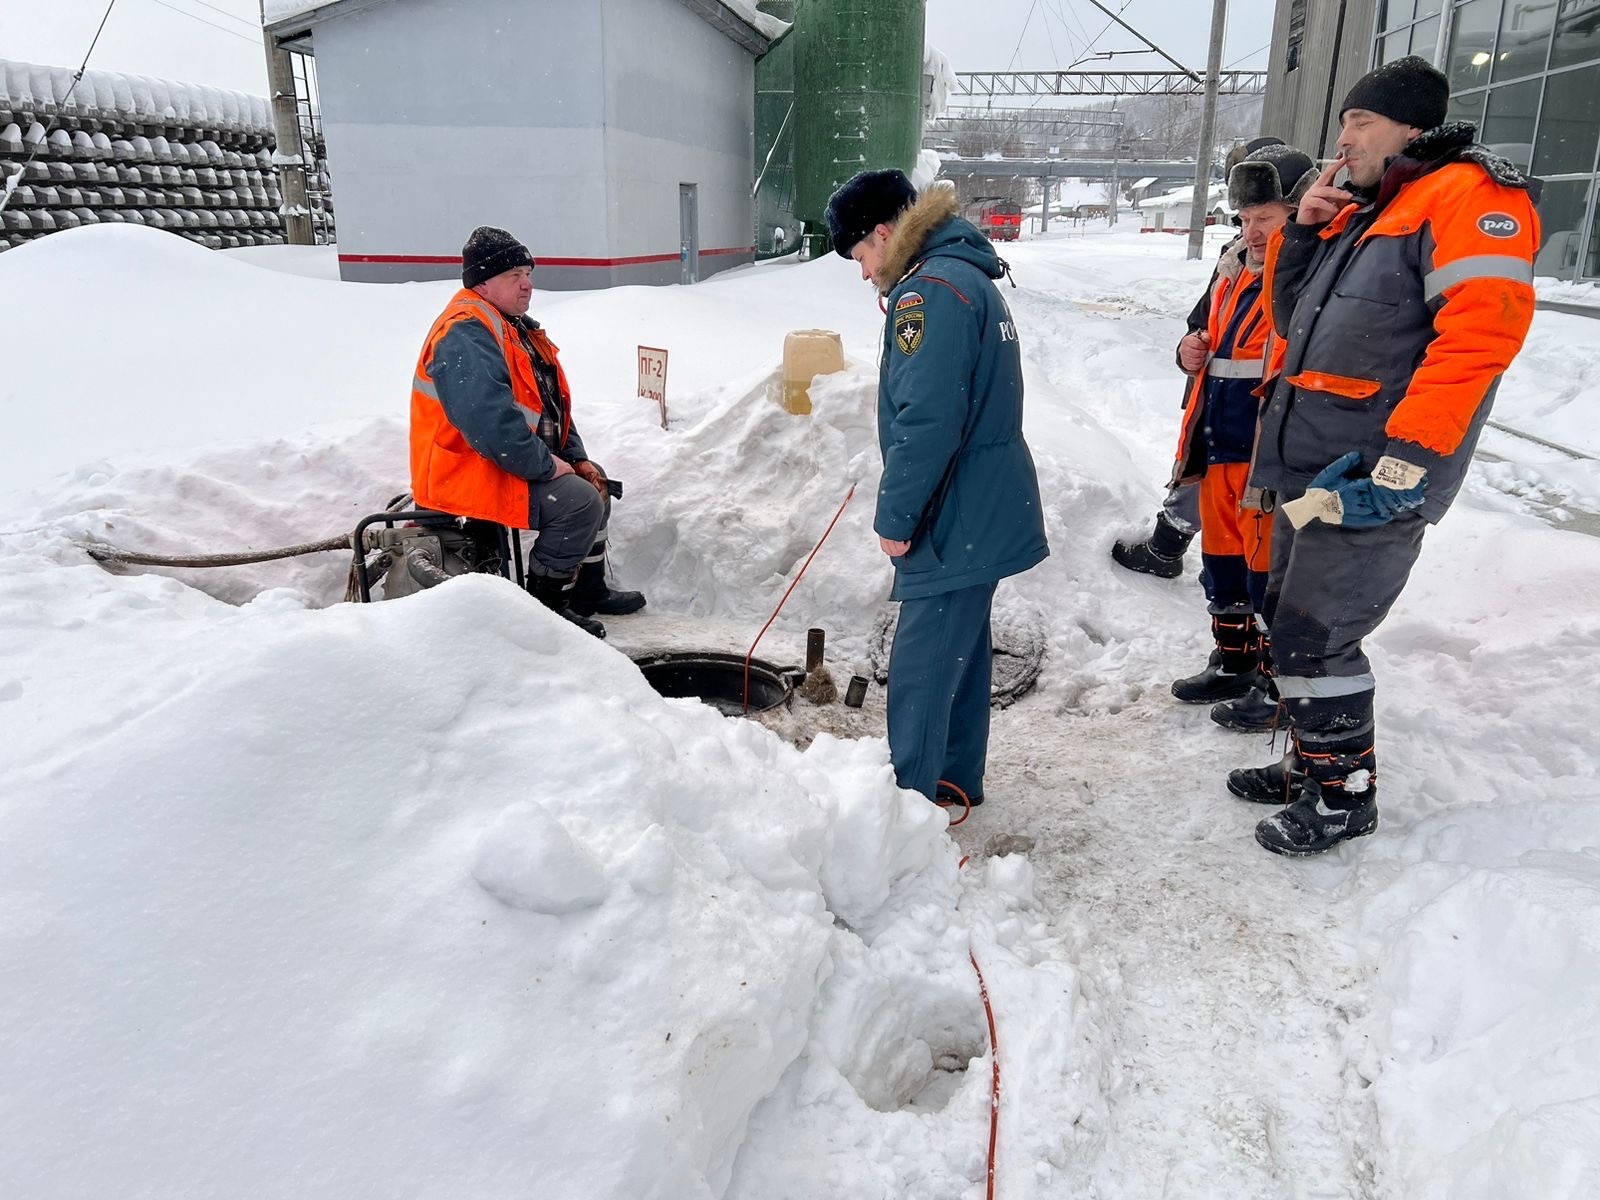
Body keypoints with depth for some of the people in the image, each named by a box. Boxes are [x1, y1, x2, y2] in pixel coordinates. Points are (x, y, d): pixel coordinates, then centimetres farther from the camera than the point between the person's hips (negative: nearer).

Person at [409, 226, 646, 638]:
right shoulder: (465, 335, -22)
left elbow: (552, 404, 16)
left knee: (594, 481, 17)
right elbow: (491, 423, -32)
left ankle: (588, 591, 24)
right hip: (468, 474, -11)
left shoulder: (514, 326, 13)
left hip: (515, 461, 11)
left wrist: (577, 459, 7)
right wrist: (548, 466, -22)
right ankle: (545, 604, -6)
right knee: (579, 502, -21)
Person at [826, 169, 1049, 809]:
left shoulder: (930, 291, -17)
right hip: (983, 514, 11)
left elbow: (925, 421, -25)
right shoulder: (967, 277, 16)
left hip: (957, 522, -11)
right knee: (961, 651, 19)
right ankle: (957, 780, 33)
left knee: (920, 670, -4)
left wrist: (895, 517, -15)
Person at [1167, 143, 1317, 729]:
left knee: (1268, 575, 2)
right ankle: (1233, 665, 36)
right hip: (1220, 450, 9)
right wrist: (1193, 349, 6)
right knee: (1223, 564, 19)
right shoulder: (1235, 272, 13)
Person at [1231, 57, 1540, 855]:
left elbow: (1480, 332, -21)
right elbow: (1293, 321, 24)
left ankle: (1344, 793, 12)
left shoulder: (1467, 195, -9)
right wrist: (1301, 234, 9)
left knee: (1313, 637, -5)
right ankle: (1314, 762, 31)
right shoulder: (1359, 214, 19)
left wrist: (1406, 456, -26)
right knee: (1288, 621, 15)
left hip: (1375, 481, -9)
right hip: (1312, 470, 9)